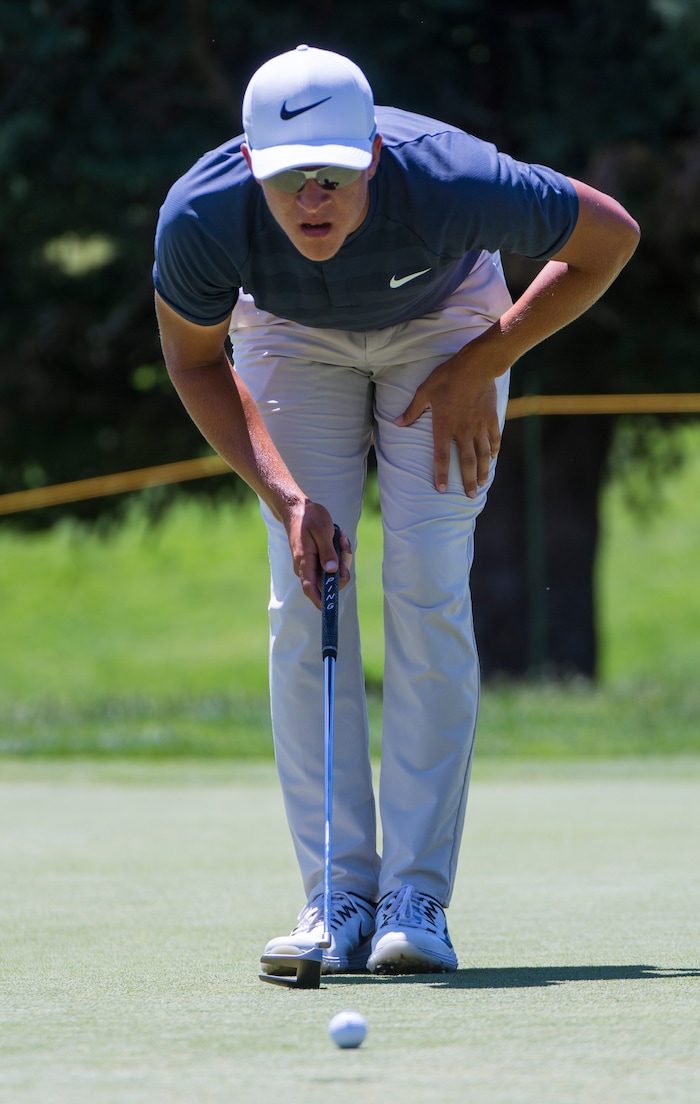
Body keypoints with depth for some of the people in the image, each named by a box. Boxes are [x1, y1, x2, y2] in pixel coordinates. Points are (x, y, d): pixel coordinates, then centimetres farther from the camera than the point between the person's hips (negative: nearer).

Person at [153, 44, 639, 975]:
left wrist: (480, 367, -18)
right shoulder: (200, 217, -36)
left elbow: (611, 237, -20)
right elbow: (194, 359, -13)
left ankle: (418, 898, -12)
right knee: (304, 600, -12)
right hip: (289, 334, 1)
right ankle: (338, 899, -9)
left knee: (429, 592, -14)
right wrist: (283, 493, -24)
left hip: (443, 324, -1)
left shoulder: (453, 183, -41)